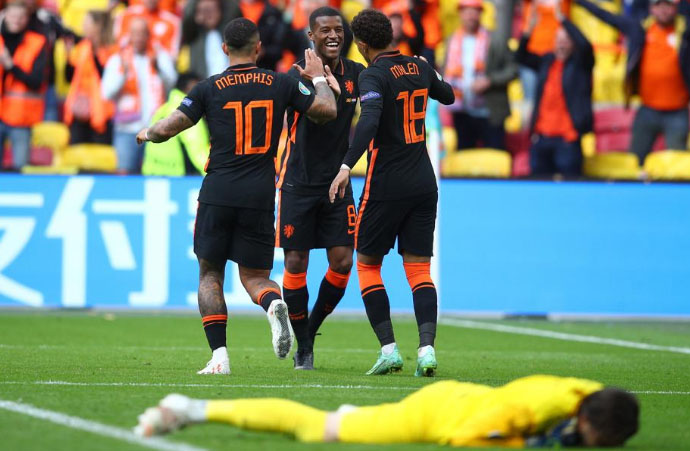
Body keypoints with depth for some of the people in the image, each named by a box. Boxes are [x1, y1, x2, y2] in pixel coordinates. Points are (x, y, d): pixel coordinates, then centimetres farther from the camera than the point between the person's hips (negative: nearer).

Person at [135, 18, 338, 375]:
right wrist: (319, 78, 28)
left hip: (217, 193, -1)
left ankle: (219, 355, -2)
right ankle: (274, 303, -25)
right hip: (260, 195, 1)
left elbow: (167, 129, -2)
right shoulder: (281, 84, 3)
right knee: (254, 275, 12)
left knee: (210, 274, 11)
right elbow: (327, 111, 10)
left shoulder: (210, 88, -1)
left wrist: (147, 133, 20)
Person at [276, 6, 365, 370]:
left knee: (342, 261, -4)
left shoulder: (355, 74, 3)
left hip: (337, 182, 4)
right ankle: (303, 347, 12)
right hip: (298, 184, -3)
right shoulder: (298, 75, -11)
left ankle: (312, 327, 20)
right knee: (296, 263, -2)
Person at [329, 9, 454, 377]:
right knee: (419, 270, 5)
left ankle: (389, 350, 1)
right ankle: (427, 349, -12)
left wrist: (347, 166, -37)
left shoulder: (374, 76, -12)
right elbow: (447, 96, 28)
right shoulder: (419, 68, 7)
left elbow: (369, 121, -30)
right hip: (424, 182, 5)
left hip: (386, 185, -5)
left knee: (367, 263, 9)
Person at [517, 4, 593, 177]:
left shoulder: (580, 63, 0)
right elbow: (522, 57, 11)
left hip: (567, 137, -6)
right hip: (542, 136, 6)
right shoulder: (547, 61, 16)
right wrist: (528, 31, -5)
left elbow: (585, 45, -18)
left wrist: (564, 21, -19)